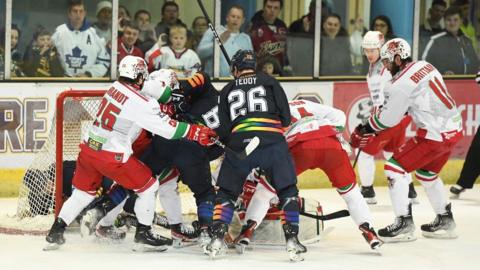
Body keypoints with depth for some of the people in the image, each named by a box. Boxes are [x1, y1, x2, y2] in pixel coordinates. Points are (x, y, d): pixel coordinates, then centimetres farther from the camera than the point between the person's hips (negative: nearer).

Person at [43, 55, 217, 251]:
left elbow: (148, 87, 21)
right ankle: (144, 235, 12)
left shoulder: (116, 87, 7)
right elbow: (168, 128, -16)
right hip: (112, 157, -7)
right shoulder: (140, 103, -16)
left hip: (88, 148, 7)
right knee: (149, 187, 9)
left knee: (83, 193, 20)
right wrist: (197, 133, -12)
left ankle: (56, 232, 14)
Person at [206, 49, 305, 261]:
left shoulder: (227, 91, 21)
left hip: (238, 142, 1)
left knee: (226, 192, 17)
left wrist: (229, 143, 34)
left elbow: (222, 130, 14)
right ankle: (292, 239, -4)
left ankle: (218, 237, 2)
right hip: (272, 141, -1)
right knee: (287, 191, 10)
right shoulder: (270, 82, 18)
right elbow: (286, 118, 11)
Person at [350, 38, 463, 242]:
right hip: (452, 128, 9)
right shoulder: (425, 66, 11)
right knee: (426, 172, 27)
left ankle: (404, 224, -7)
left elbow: (388, 118, -8)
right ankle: (445, 220, 32)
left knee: (395, 167, -3)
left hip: (434, 134, -9)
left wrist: (365, 129, 9)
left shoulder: (403, 82, -15)